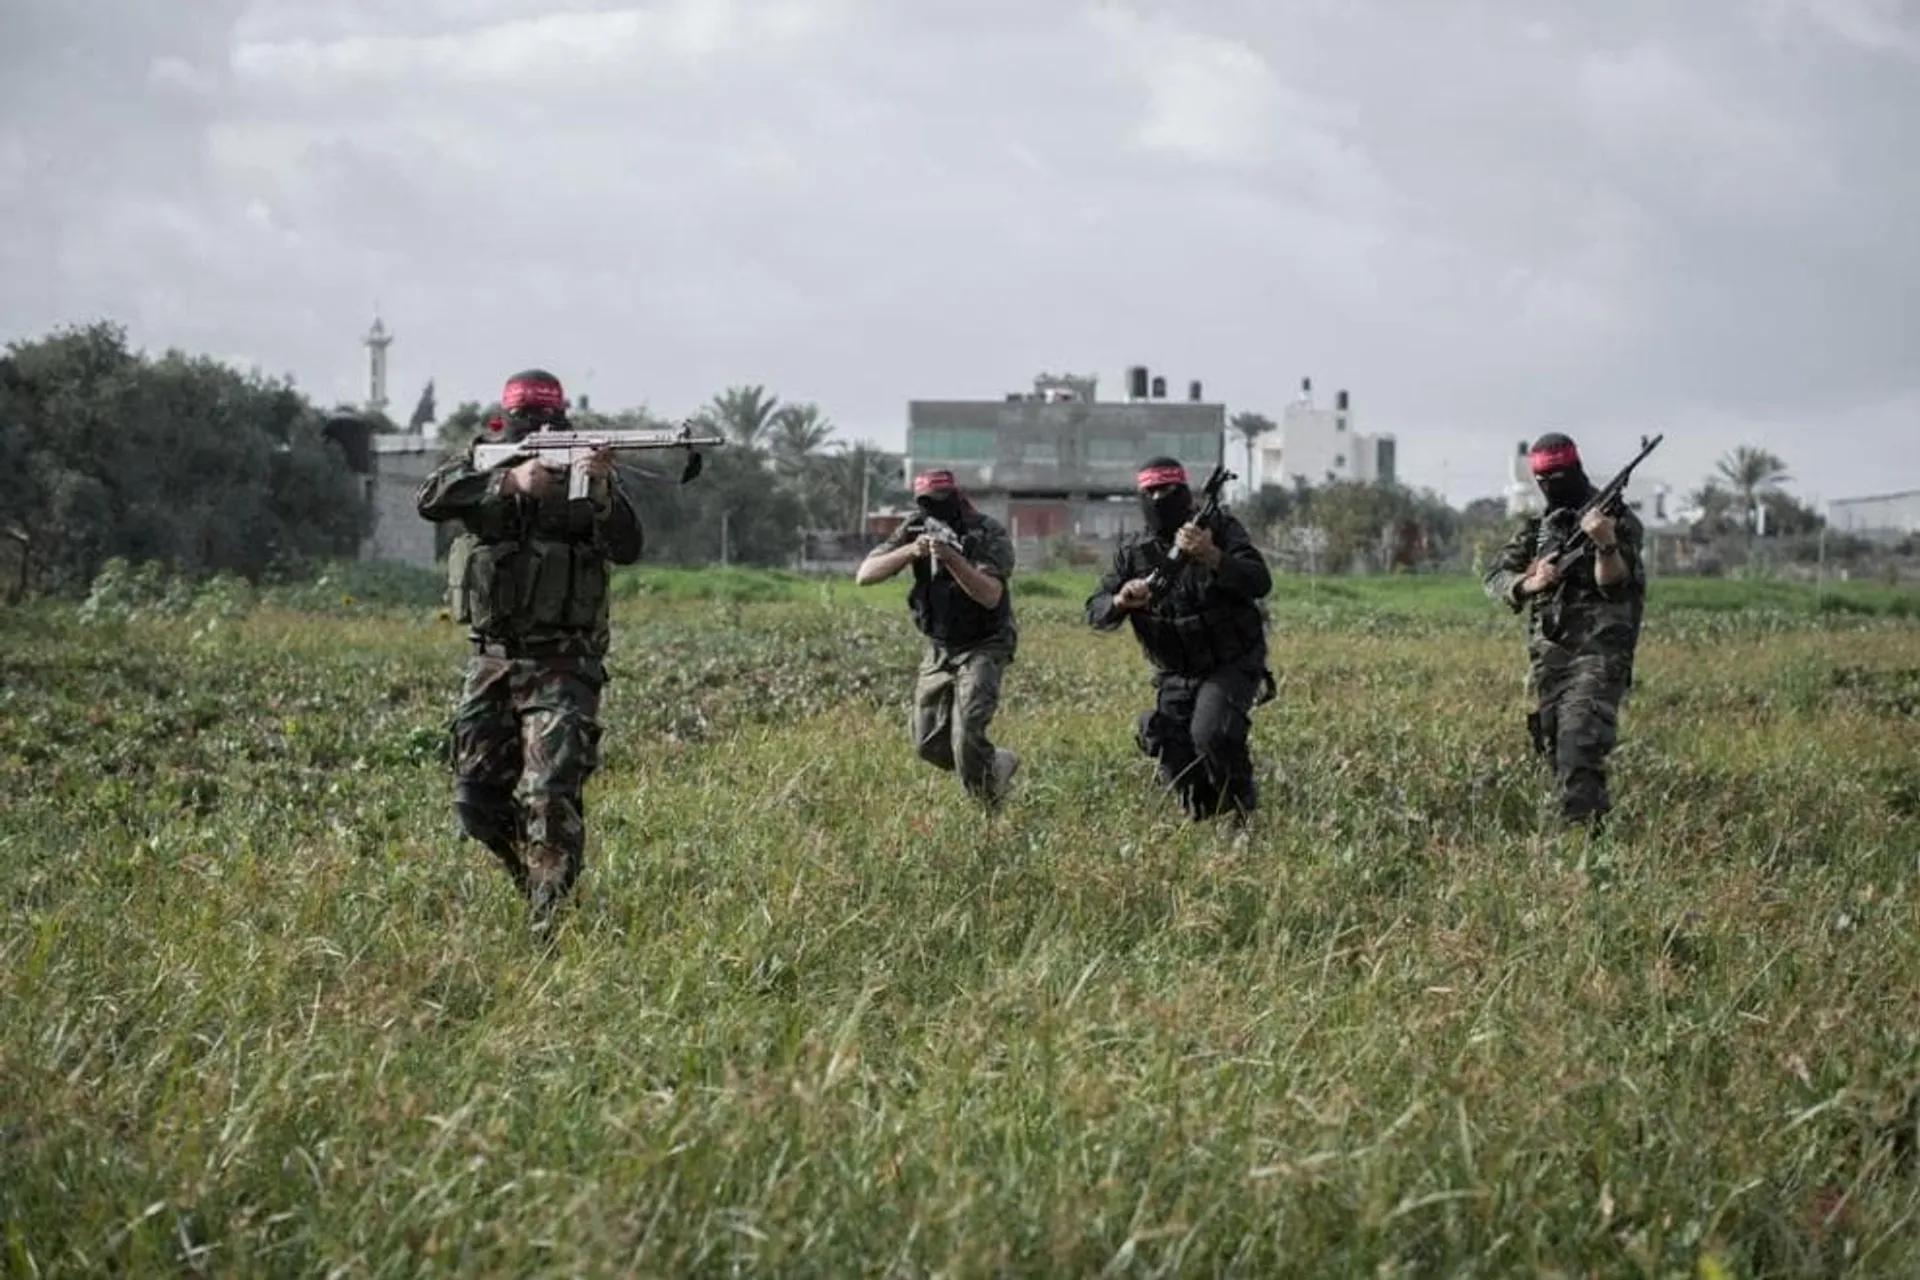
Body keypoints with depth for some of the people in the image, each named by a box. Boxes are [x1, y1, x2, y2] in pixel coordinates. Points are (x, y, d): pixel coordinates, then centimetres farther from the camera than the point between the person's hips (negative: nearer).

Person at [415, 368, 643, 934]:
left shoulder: (582, 467, -1)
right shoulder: (479, 463, 4)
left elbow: (627, 548, -14)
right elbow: (431, 498, -17)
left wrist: (602, 491, -32)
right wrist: (509, 482, -29)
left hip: (562, 668, -3)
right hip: (492, 662, 4)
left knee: (550, 797, -15)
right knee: (476, 799, 8)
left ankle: (548, 921, -11)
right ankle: (537, 883, 30)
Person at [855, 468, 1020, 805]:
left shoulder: (989, 533, -16)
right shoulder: (915, 529, -3)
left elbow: (991, 596, -28)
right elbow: (864, 575, -11)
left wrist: (952, 558, -39)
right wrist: (910, 551, -26)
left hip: (981, 649, -6)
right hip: (937, 650, 6)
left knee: (966, 739, -20)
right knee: (929, 745, 8)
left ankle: (987, 811, 3)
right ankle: (999, 763, 31)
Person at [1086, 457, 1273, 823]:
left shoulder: (1221, 530, -9)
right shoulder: (1133, 552, 1)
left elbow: (1260, 583, -23)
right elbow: (1096, 613, -3)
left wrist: (1212, 557, -38)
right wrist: (1121, 602, -27)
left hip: (1231, 666, -4)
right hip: (1175, 677, 4)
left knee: (1211, 734, -28)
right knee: (1175, 764, -2)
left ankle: (1244, 806, -4)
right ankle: (1205, 818, 25)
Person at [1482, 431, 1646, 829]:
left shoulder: (1616, 520, -2)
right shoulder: (1536, 527, 15)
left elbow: (1613, 584, -14)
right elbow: (1496, 579, 8)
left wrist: (1606, 544, -34)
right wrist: (1530, 583, -13)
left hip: (1598, 652, -6)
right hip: (1548, 656, 6)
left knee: (1580, 743, -21)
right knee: (1554, 748, 6)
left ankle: (1579, 828, -27)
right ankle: (1597, 819, 19)